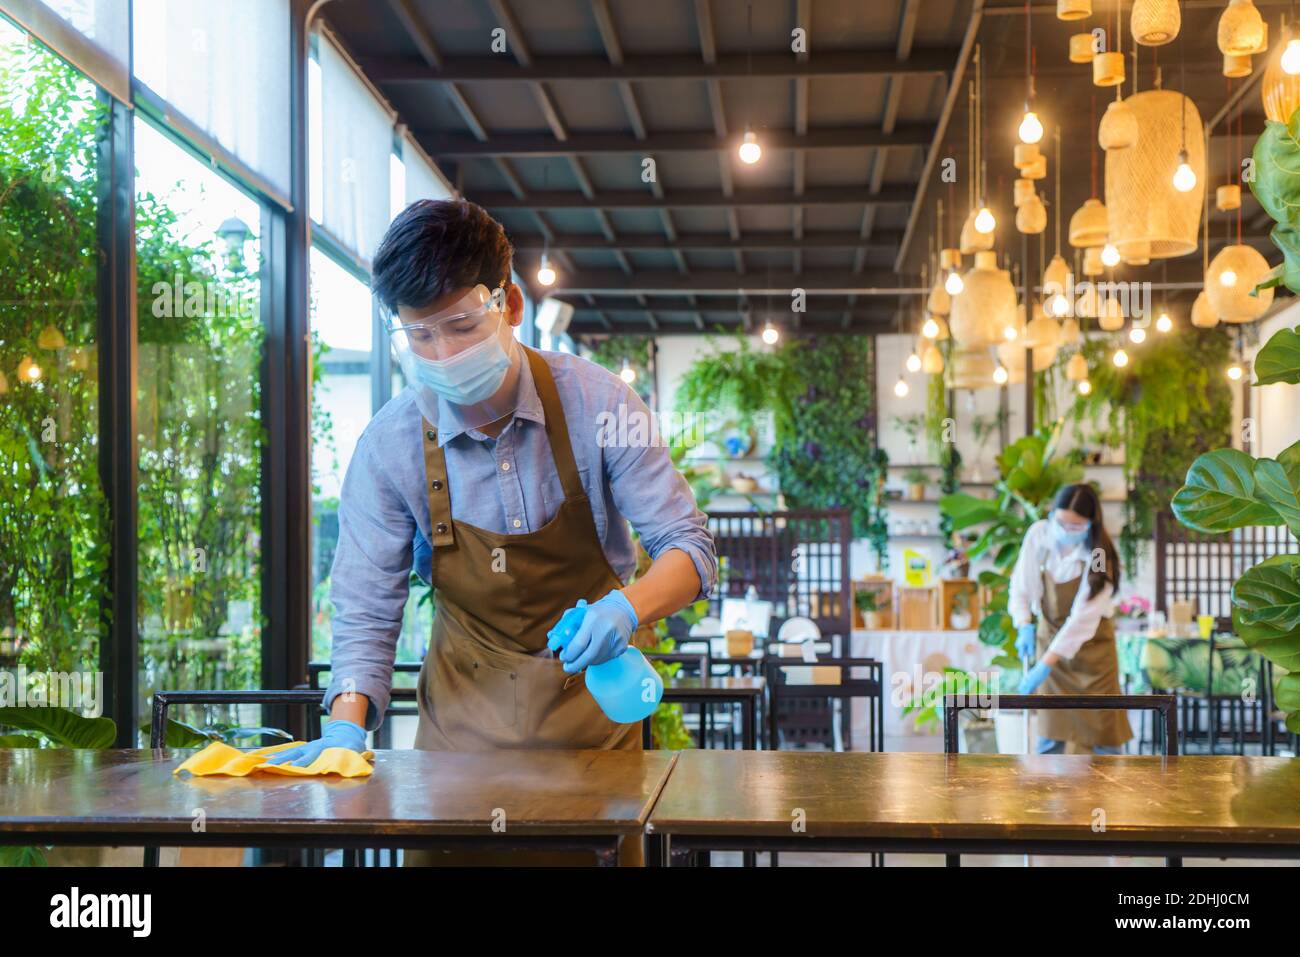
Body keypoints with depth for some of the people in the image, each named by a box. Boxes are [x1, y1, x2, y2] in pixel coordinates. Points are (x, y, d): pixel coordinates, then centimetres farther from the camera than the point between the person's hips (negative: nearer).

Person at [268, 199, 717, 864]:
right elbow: (366, 611, -8)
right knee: (442, 852, -3)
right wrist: (347, 726, -24)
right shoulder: (389, 445, -12)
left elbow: (688, 546, -11)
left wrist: (627, 607, -32)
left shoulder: (595, 402, -14)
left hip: (591, 692, 0)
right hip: (465, 712, 1)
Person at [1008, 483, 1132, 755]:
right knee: (1051, 730, 1)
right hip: (1050, 637, 3)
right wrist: (1024, 626, -15)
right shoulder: (1038, 534, -11)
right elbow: (1021, 586, 1)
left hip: (1090, 642, -3)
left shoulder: (1099, 556, -21)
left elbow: (1082, 618, -25)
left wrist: (1045, 665, -29)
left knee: (1103, 727, 0)